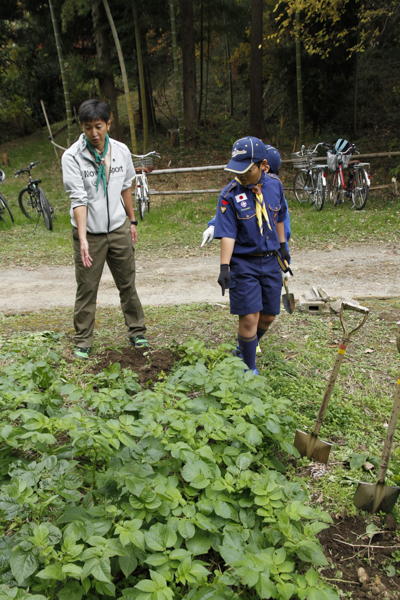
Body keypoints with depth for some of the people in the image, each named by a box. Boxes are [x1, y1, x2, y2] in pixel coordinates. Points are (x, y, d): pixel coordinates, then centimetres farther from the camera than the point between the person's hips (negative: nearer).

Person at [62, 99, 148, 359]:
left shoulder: (121, 151, 1)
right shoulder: (72, 156, -12)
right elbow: (78, 199, -18)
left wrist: (132, 221, 16)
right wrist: (83, 238, -26)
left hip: (118, 229, 3)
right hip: (90, 233, -3)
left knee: (128, 284, 12)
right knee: (86, 289, 3)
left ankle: (137, 332, 28)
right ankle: (83, 342, 16)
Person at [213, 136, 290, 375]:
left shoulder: (275, 184, -1)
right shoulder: (230, 195, -14)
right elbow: (227, 235, -16)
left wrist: (282, 246, 22)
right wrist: (224, 267, -24)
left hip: (271, 260, 5)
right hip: (244, 263, -5)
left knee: (268, 316, 12)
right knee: (249, 318, -7)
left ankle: (247, 347, 41)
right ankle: (250, 370, 12)